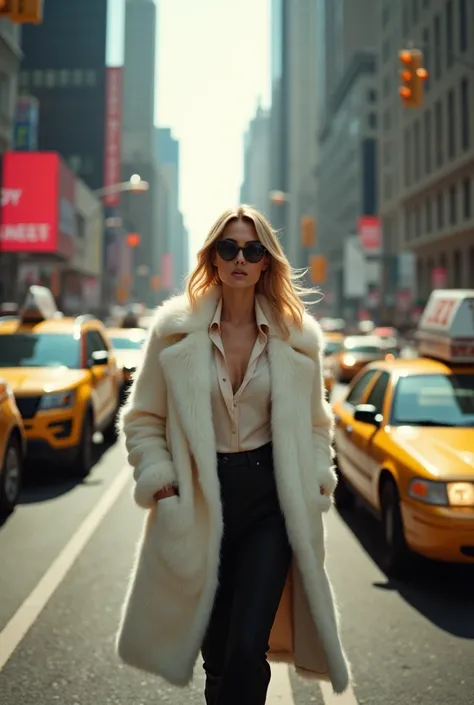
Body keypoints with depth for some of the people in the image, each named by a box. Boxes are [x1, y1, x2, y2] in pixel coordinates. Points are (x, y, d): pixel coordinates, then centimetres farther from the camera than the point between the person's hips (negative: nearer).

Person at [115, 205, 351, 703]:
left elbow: (315, 423, 14)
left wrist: (317, 484, 4)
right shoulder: (175, 329, -1)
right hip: (201, 499, 0)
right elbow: (142, 419, 5)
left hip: (271, 498, 0)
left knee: (247, 651, -11)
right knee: (217, 654, 10)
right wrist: (159, 482, -6)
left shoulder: (297, 335, 3)